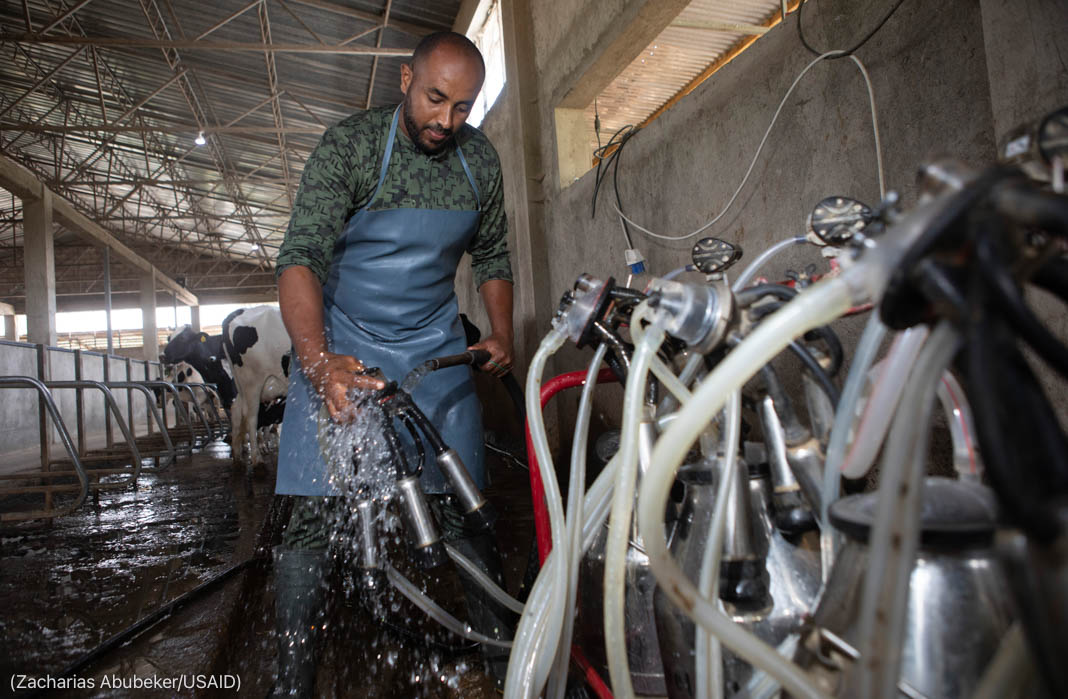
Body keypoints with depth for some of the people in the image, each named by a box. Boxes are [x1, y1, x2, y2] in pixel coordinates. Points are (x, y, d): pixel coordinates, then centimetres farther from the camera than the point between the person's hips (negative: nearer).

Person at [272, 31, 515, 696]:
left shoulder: (479, 157, 1)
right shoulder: (348, 146, -13)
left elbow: (492, 256, 14)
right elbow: (300, 258, -22)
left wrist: (502, 335, 0)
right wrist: (319, 360, -38)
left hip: (436, 345, 3)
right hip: (341, 345, -2)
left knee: (464, 508, -1)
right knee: (315, 513, -9)